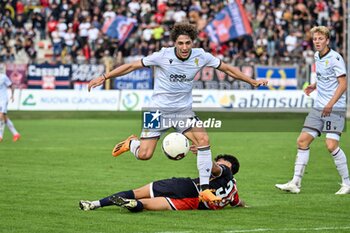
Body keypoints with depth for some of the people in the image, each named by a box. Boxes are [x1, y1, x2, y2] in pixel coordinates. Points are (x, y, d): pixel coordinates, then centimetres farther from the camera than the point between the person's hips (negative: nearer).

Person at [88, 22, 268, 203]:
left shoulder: (201, 56, -8)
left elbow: (226, 68, 7)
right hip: (159, 110, -2)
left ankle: (204, 188, -13)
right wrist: (103, 78, -10)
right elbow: (132, 66, -9)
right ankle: (131, 143, 28)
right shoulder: (163, 56, -16)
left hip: (184, 110, 2)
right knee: (144, 155, -10)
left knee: (203, 139, -22)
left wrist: (252, 81, 9)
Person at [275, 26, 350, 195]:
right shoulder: (317, 56, 12)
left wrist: (331, 104, -24)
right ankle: (296, 183, 4)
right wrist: (314, 86, 10)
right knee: (302, 141, 1)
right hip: (318, 108, 8)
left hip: (334, 109, -8)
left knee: (331, 145, -16)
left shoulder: (335, 58, -12)